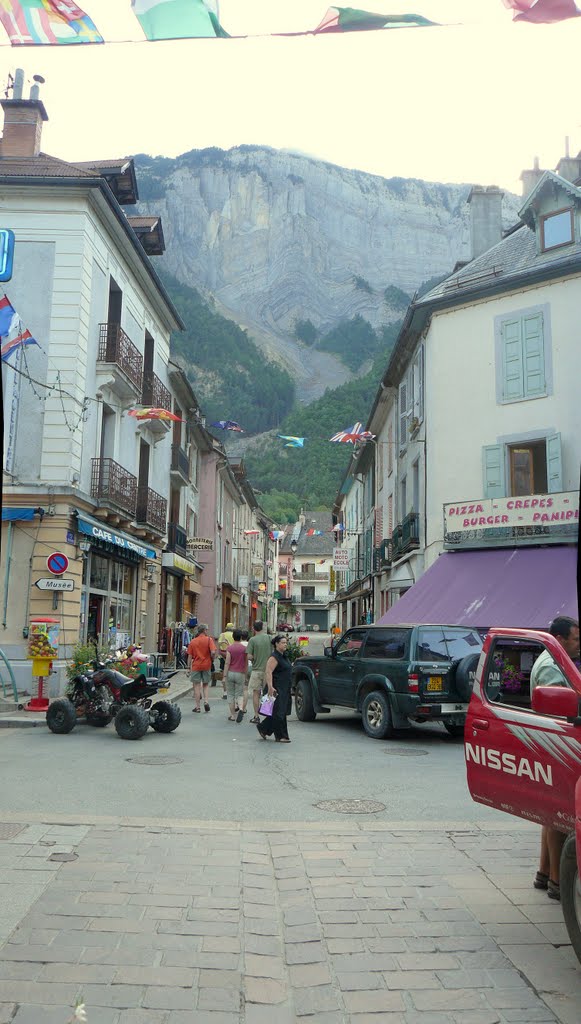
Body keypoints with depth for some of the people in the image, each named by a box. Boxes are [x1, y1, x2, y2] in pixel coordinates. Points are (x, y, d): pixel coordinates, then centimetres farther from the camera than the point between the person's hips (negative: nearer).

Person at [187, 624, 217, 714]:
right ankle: (206, 701, -1)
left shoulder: (192, 641, 2)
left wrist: (189, 667, 8)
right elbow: (213, 652, -16)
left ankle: (197, 707, 8)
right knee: (205, 685, 16)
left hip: (196, 666, 1)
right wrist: (211, 659, 3)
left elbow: (190, 656, 2)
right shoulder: (209, 640, -5)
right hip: (206, 665, -1)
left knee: (197, 686, 6)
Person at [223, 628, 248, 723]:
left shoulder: (230, 648, -7)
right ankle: (241, 708, -19)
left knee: (231, 695, 9)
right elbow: (246, 663, 7)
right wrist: (245, 675, 19)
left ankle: (233, 715, 12)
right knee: (240, 694, 9)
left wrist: (224, 676, -6)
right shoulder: (244, 648, 0)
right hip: (240, 674, 1)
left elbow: (227, 663, -10)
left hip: (230, 673, -1)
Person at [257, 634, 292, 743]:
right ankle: (281, 736, 1)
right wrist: (270, 687, -30)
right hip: (277, 689, -10)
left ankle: (263, 729, 23)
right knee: (279, 713, -5)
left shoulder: (284, 656, 15)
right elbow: (268, 672, -22)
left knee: (278, 713, 11)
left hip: (285, 689, 10)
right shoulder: (274, 657, -14)